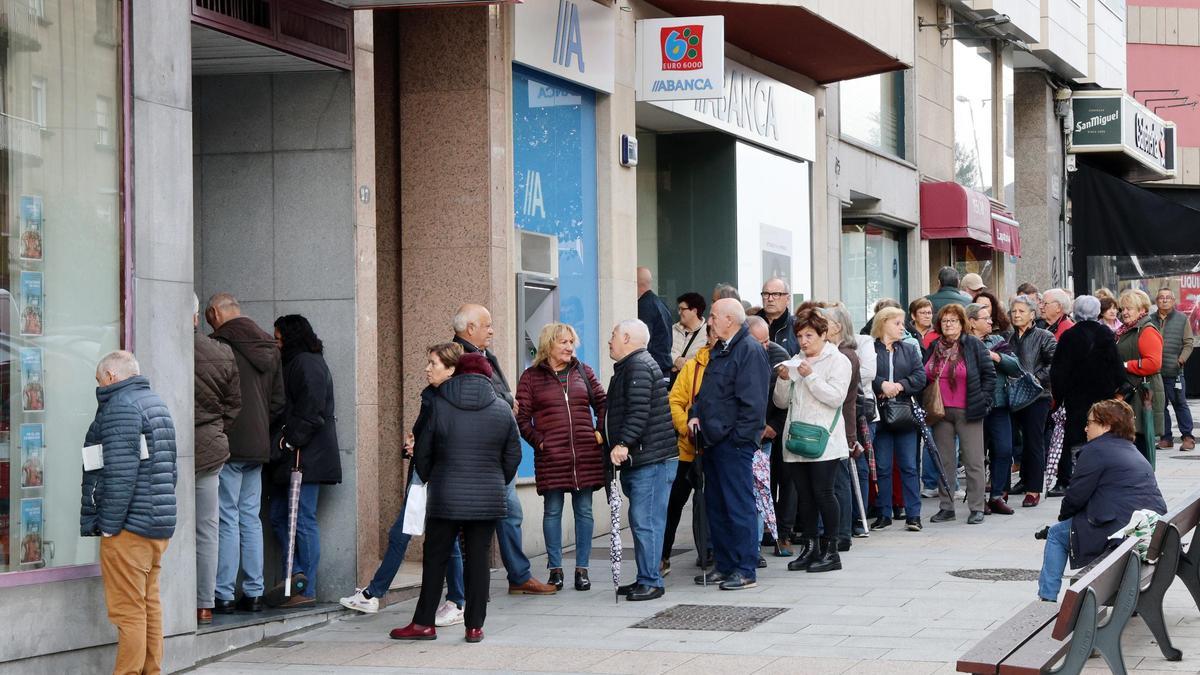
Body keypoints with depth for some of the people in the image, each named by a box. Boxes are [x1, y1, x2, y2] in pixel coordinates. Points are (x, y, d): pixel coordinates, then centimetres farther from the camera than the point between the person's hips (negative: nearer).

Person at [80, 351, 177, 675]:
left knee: (129, 612, -7)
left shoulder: (120, 406, -12)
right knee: (150, 605, 14)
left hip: (129, 527, -10)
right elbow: (171, 469, 21)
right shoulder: (157, 403, 18)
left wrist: (108, 524, -16)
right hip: (160, 526, 10)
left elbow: (121, 472, -19)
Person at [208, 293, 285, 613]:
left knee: (227, 520, -4)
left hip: (227, 444, -7)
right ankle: (253, 593, 14)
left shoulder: (218, 345, -12)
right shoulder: (269, 348, 12)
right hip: (258, 445, 7)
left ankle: (223, 595, -3)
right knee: (250, 518, 12)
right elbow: (279, 401, 14)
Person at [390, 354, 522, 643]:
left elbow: (422, 452, 2)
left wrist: (427, 481, 19)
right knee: (478, 559, 5)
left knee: (435, 559, 7)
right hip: (487, 500, 1)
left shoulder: (437, 405, -2)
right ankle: (475, 626, 5)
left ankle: (424, 623, 10)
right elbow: (513, 456, 7)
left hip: (445, 499, -1)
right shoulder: (502, 410, 2)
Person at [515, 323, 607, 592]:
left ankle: (582, 569, 10)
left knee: (584, 510, 4)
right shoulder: (531, 377, 4)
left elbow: (601, 403, 14)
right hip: (551, 456, -2)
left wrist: (600, 433, 3)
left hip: (586, 454, 2)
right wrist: (538, 441, -8)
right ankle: (555, 569, 9)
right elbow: (521, 417, 1)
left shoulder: (582, 371, 12)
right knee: (552, 510, 2)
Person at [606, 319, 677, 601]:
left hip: (651, 460, -11)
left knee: (645, 522, -10)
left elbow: (639, 411, -23)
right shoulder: (630, 366, 23)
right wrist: (620, 446, 26)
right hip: (638, 460, 11)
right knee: (642, 521, 13)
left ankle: (651, 582, -9)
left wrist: (623, 443, -27)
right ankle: (646, 578, 17)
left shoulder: (638, 366, -12)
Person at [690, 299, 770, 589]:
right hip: (713, 442, 10)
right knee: (715, 507, 13)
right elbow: (705, 392, 26)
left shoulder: (750, 351, -12)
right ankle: (724, 566, 21)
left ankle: (746, 571, -1)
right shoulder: (719, 350, 17)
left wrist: (739, 437, -17)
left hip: (734, 443, -10)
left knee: (739, 507, -5)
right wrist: (696, 415, 9)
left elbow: (752, 401, -17)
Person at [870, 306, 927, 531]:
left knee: (908, 466, 2)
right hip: (878, 414, -2)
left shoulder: (910, 349, 12)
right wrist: (881, 385, -20)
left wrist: (899, 385, -11)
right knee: (882, 467, 4)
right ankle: (884, 514, 12)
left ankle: (913, 514, 4)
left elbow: (920, 377, 2)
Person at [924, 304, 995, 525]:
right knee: (944, 462, 8)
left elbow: (989, 374, -2)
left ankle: (977, 508, 4)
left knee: (973, 461, -1)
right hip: (941, 413, 5)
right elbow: (925, 377, 17)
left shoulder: (973, 345, -3)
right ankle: (946, 507, 15)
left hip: (968, 413, -5)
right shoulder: (934, 348, 10)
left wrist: (984, 401, -7)